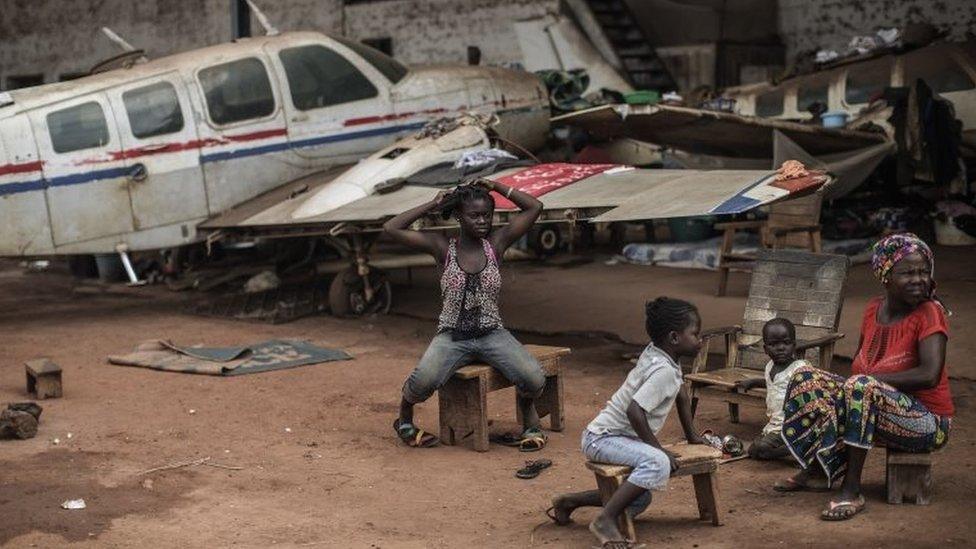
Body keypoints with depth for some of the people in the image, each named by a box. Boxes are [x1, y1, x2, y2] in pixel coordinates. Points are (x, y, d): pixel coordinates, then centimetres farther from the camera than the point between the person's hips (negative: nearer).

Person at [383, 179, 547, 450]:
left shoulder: (496, 242, 2)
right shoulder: (443, 247, 0)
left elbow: (534, 207, 1)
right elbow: (391, 228, -6)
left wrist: (497, 187, 1)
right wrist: (431, 205, -1)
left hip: (492, 334, 1)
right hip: (452, 336, -1)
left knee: (534, 379, -24)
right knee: (423, 382, -30)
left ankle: (529, 419, 12)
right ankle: (404, 420, 6)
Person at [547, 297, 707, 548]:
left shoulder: (657, 353, 4)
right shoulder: (664, 371, -24)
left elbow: (682, 396, 18)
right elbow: (634, 411, -33)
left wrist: (692, 436, 22)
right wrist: (659, 449, -24)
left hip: (613, 436, 11)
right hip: (603, 438, -11)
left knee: (639, 500, 22)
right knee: (657, 463, -35)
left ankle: (569, 501, 29)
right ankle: (605, 521, -27)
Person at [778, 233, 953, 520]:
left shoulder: (930, 313, -13)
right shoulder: (874, 308, 6)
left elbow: (930, 375, -26)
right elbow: (858, 363, 15)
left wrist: (869, 380, -23)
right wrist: (855, 382, -9)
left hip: (926, 423, -7)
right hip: (872, 406, 7)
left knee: (861, 386, -36)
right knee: (806, 377, -6)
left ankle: (851, 491, -31)